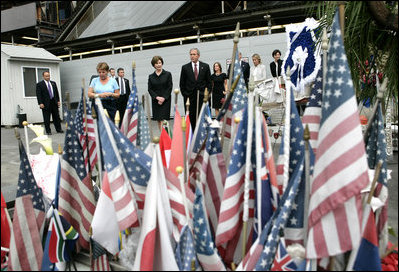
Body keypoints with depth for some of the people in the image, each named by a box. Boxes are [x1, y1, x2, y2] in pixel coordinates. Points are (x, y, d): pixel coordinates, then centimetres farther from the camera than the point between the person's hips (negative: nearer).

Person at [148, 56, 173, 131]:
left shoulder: (168, 74, 2)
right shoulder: (151, 76, 8)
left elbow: (170, 87, -2)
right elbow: (149, 89, 4)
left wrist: (163, 98, -12)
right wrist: (157, 97, -12)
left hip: (165, 100, -3)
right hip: (155, 100, 3)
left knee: (163, 119, -12)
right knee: (158, 120, 6)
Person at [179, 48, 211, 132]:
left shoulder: (205, 66, 7)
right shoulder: (185, 67, 6)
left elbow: (209, 82, 8)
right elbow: (182, 83, 8)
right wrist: (185, 95, 1)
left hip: (202, 96, 0)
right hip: (190, 97, 0)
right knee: (191, 117, 1)